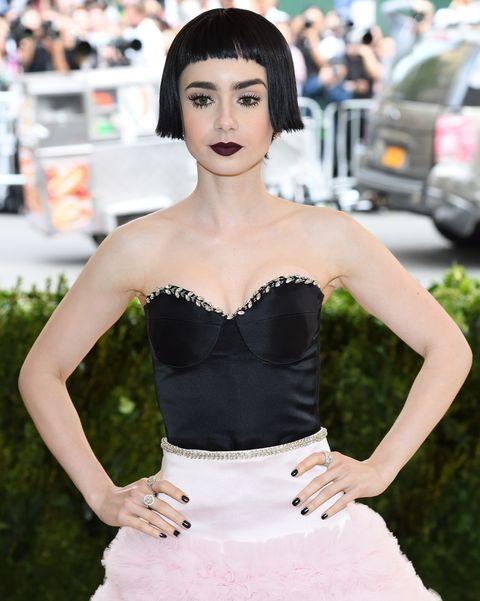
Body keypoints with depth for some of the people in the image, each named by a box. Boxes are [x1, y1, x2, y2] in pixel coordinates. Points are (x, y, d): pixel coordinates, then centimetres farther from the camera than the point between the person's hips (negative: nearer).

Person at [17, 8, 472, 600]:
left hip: (310, 526, 0)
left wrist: (379, 468, -1)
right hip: (183, 540, 0)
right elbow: (41, 373, 10)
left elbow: (449, 349, 6)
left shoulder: (326, 236, -1)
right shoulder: (138, 249, -1)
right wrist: (102, 495, 2)